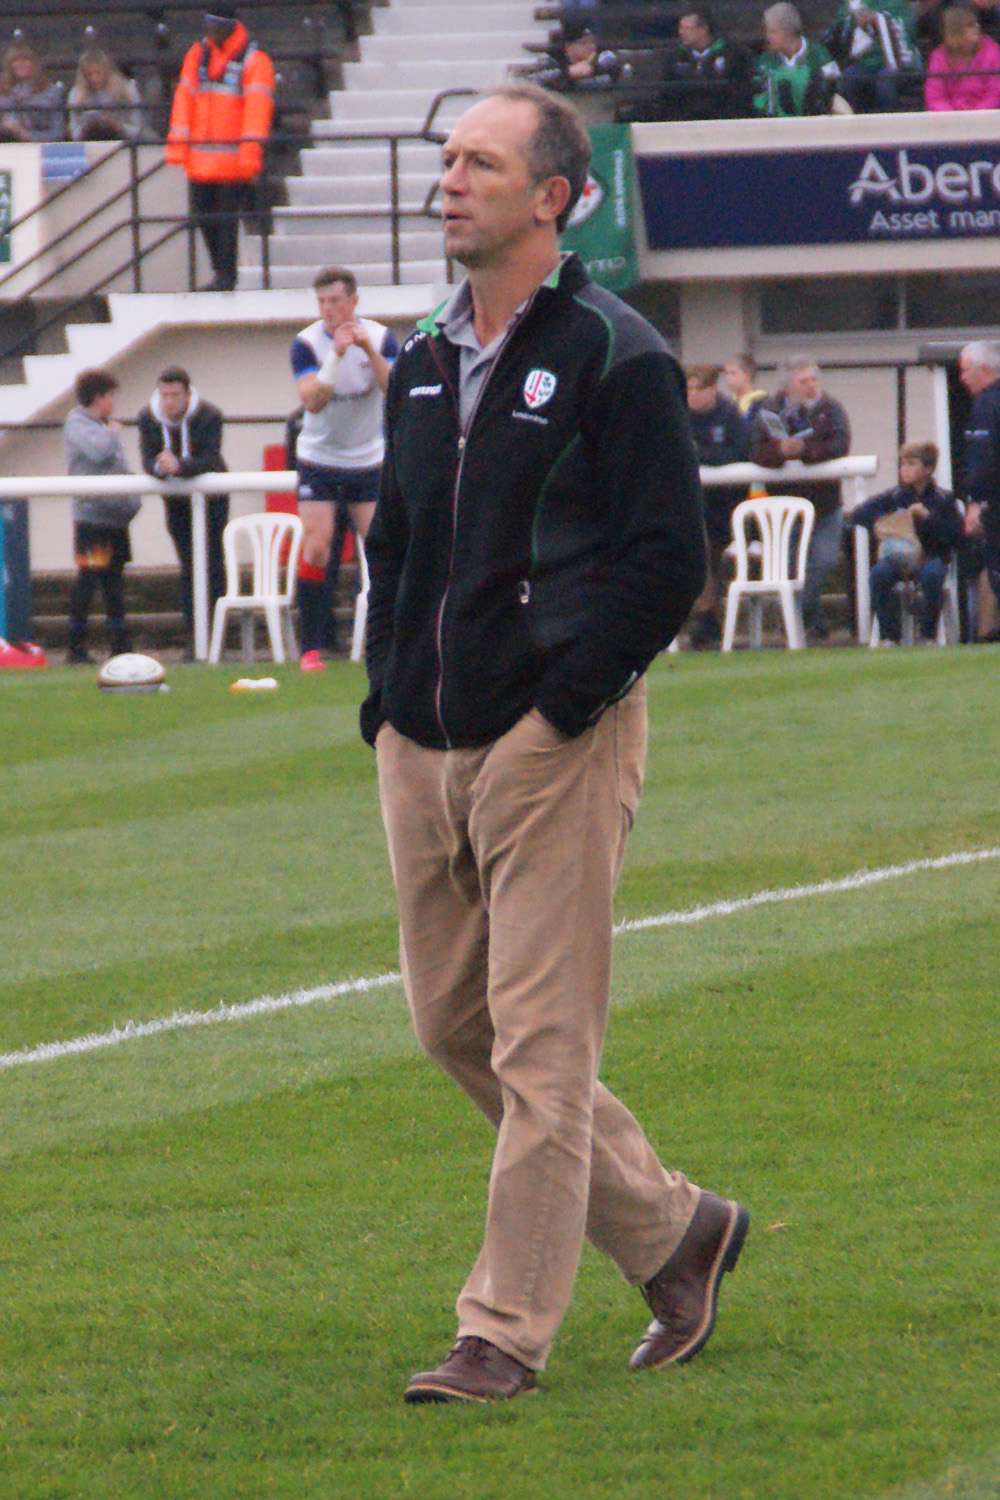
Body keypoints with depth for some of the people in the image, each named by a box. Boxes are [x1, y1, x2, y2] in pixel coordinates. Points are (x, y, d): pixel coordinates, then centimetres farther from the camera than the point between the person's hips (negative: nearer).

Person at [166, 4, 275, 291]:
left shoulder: (254, 61, -3)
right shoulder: (198, 54, 12)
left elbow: (257, 106, -11)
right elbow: (184, 98, 10)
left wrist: (250, 149, -20)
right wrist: (177, 143, 2)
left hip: (233, 158, -5)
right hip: (200, 156, 5)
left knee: (227, 216, -5)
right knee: (202, 214, 8)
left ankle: (226, 275, 3)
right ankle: (221, 270, 22)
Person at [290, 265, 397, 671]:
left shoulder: (380, 337, -6)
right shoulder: (307, 343, -12)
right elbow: (311, 400, -25)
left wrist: (369, 350, -32)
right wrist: (337, 354, -36)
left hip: (368, 461, 2)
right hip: (318, 459, -2)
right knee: (316, 547, -14)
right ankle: (311, 648, -11)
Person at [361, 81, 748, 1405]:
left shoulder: (613, 356, -7)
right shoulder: (426, 363, 15)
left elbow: (669, 558, -11)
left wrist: (560, 703, -15)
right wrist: (387, 695, 12)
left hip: (554, 747, -8)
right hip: (423, 749, 8)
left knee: (538, 1041, -6)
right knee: (452, 1025, 11)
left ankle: (508, 1332, -2)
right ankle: (674, 1231, 25)